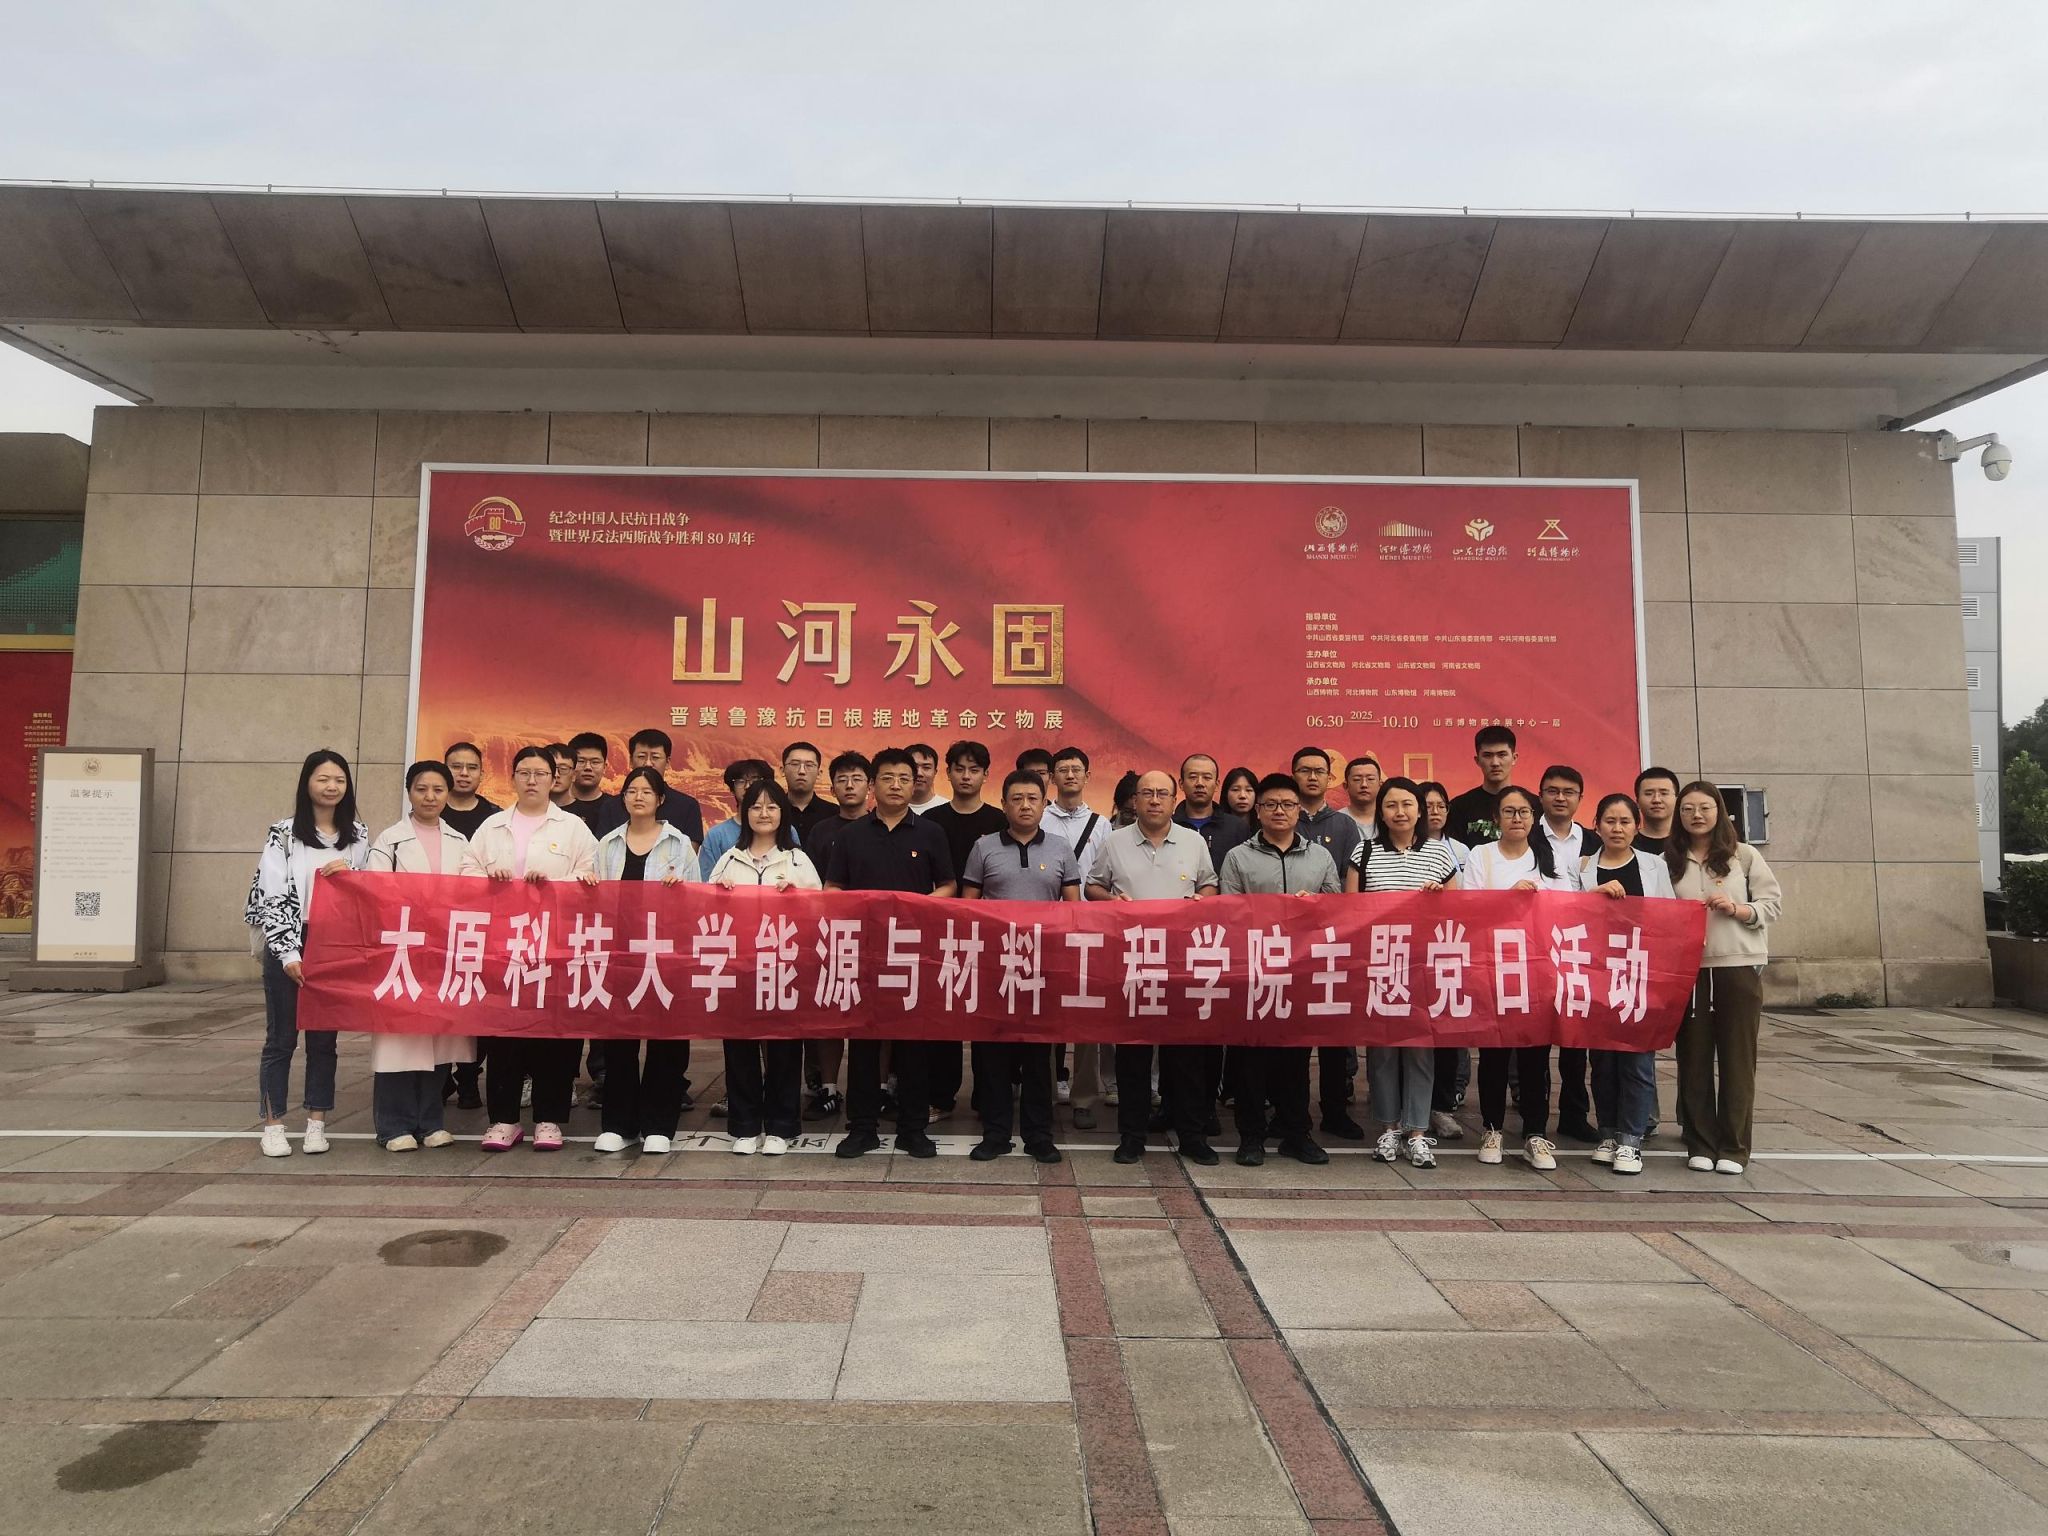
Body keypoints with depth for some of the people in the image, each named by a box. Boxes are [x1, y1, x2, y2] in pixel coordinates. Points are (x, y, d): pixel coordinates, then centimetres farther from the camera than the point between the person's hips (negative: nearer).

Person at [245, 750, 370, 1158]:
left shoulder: (358, 835, 8)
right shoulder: (283, 833, -4)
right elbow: (272, 895, -8)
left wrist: (350, 873, -10)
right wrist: (287, 952, -14)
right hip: (288, 947, -3)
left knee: (324, 1037, 9)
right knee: (281, 1037, 4)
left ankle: (316, 1123, 17)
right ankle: (273, 1125, 13)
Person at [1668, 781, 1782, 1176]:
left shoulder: (1744, 855, 5)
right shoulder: (1669, 860, 7)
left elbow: (1773, 902, 3)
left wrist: (1737, 909, -13)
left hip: (1739, 966, -1)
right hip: (1688, 968, 1)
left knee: (1737, 1056, 3)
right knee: (1694, 1057, 4)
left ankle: (1733, 1147, 12)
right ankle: (1701, 1144, 15)